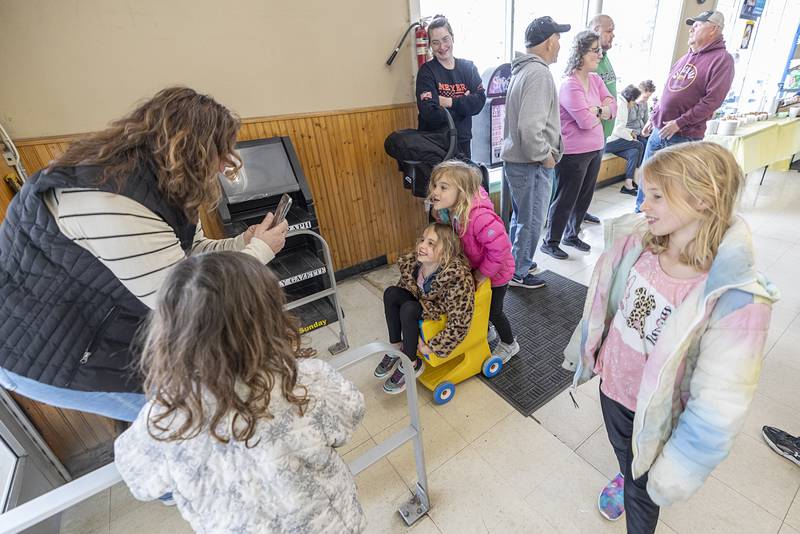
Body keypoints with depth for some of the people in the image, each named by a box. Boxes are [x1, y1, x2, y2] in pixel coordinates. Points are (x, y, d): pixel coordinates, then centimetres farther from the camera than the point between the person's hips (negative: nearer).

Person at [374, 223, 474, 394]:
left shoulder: (458, 277, -37)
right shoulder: (412, 262, -20)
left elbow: (460, 324, -31)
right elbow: (404, 289, -5)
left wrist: (432, 347, -22)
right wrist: (414, 336, -12)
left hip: (446, 313, -6)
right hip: (425, 302, 6)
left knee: (409, 309, -27)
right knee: (391, 293, -13)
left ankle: (411, 364, -6)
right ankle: (396, 347, -1)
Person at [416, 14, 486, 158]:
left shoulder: (468, 67, 8)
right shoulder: (426, 71, -4)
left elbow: (480, 100, -4)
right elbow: (430, 113, -17)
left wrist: (451, 102, -16)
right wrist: (463, 103, -8)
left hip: (463, 141, 4)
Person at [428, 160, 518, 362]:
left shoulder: (478, 216, -41)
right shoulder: (449, 210, -15)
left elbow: (500, 248, -38)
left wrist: (483, 274, -24)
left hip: (495, 272, -7)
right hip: (474, 268, 7)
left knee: (492, 311, 12)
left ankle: (509, 345, 41)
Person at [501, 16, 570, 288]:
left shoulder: (523, 69, 12)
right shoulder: (539, 73, -18)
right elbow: (530, 128, -29)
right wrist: (545, 156, -15)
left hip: (515, 158, 10)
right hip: (530, 164, -10)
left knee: (520, 216, 21)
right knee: (531, 221, 4)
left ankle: (516, 261, 38)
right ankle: (518, 272, 19)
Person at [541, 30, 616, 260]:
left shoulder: (595, 79, 10)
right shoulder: (570, 86, -16)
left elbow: (612, 107, 7)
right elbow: (586, 121, -21)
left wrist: (598, 110, -13)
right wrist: (603, 111, -1)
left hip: (595, 149, 9)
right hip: (573, 153, -9)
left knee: (584, 197, 16)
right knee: (565, 199, -1)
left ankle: (572, 235, 32)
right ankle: (550, 242, 13)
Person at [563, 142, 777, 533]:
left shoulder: (736, 299, -31)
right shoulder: (636, 243, -17)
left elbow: (720, 403, -24)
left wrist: (679, 467, -15)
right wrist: (585, 352, 12)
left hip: (655, 416, -4)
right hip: (612, 385, 5)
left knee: (643, 490, 23)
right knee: (622, 452, 34)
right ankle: (627, 477, 67)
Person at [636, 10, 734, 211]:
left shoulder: (722, 59, -7)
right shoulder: (687, 56, 17)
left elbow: (712, 100, -15)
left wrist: (680, 123, -19)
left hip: (683, 137, -7)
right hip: (658, 131, 7)